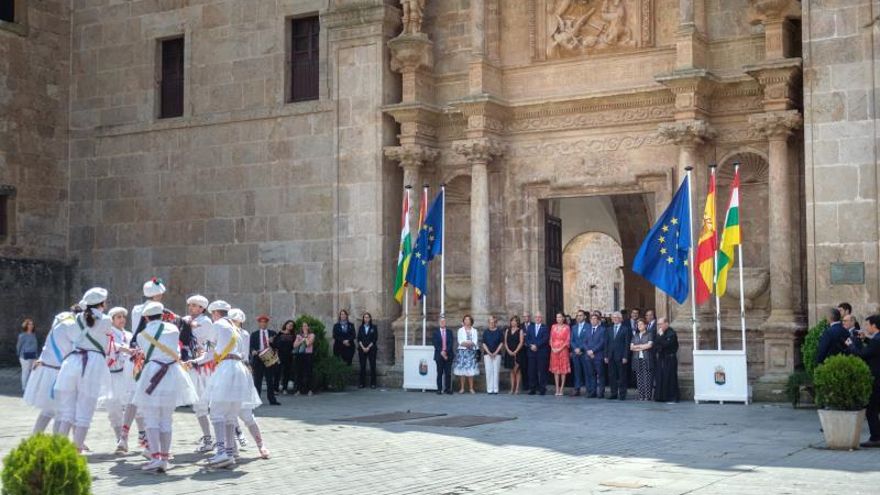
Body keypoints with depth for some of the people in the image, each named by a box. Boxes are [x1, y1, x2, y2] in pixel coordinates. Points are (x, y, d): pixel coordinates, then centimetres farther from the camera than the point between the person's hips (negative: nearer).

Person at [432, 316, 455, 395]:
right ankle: (439, 389, 1)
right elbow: (435, 343, -1)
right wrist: (441, 352, -12)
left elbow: (451, 343, 2)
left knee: (448, 373, -1)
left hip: (448, 355, 1)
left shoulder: (449, 332, 11)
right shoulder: (435, 332, 7)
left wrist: (446, 352, -11)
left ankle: (448, 389, 3)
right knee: (440, 373, -1)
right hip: (439, 355, -1)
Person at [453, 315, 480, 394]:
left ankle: (471, 388, -2)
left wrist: (465, 343, -11)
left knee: (471, 370, -4)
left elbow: (475, 342, 1)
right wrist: (469, 343, -13)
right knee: (462, 370, -5)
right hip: (462, 351, -1)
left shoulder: (474, 330, 13)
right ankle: (462, 388, -2)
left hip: (471, 352, 1)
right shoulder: (460, 330, 11)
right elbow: (460, 341, -1)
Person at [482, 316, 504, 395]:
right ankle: (489, 389, -1)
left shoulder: (499, 332, 4)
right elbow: (484, 343, 4)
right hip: (487, 354, 1)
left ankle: (495, 389, 0)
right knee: (488, 372, -3)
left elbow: (501, 343, 2)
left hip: (497, 354, -1)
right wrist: (489, 353, -8)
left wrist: (495, 353, -7)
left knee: (496, 371, -3)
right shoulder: (486, 332, 7)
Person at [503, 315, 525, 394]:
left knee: (517, 371, -4)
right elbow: (505, 342, 8)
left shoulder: (520, 331, -1)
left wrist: (515, 352, -16)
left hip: (518, 353, -4)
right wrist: (508, 351, -8)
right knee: (512, 371, 6)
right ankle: (512, 389, 7)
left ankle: (517, 389, -2)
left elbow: (521, 342, -9)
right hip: (509, 353, 4)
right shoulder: (507, 331, 11)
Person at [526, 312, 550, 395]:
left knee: (542, 371, -3)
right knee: (532, 371, 2)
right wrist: (531, 345, -9)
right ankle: (532, 389, 7)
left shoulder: (545, 328, 3)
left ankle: (542, 389, 2)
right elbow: (527, 338, 8)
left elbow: (545, 339, -9)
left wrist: (536, 345, -16)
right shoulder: (530, 327, 16)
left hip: (542, 353, -3)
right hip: (532, 352, 3)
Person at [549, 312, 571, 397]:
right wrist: (552, 348, -6)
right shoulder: (553, 327, 10)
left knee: (563, 370, -2)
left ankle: (561, 389, 1)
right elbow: (551, 339, 10)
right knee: (555, 369, 4)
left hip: (563, 350, -4)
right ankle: (557, 389, 7)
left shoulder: (566, 327, -2)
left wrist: (560, 349, -14)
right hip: (554, 351, 4)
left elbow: (568, 341, -6)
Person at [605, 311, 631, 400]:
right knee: (612, 376, 4)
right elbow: (606, 343, 13)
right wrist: (606, 356, 5)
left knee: (622, 376, -1)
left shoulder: (625, 329, 0)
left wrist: (625, 357, -10)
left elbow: (627, 344, -4)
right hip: (611, 356, 4)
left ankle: (622, 394, 4)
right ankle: (613, 393, 10)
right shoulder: (609, 329, 14)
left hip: (621, 357, -4)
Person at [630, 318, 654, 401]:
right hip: (637, 359, 4)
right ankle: (641, 396, 5)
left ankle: (648, 396, -7)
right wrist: (643, 347, -4)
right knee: (639, 379, 2)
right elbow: (631, 347, 7)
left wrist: (638, 346, -2)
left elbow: (649, 345, -10)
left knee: (647, 379, -8)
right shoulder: (635, 335, 18)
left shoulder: (649, 335, 5)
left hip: (647, 359, -4)